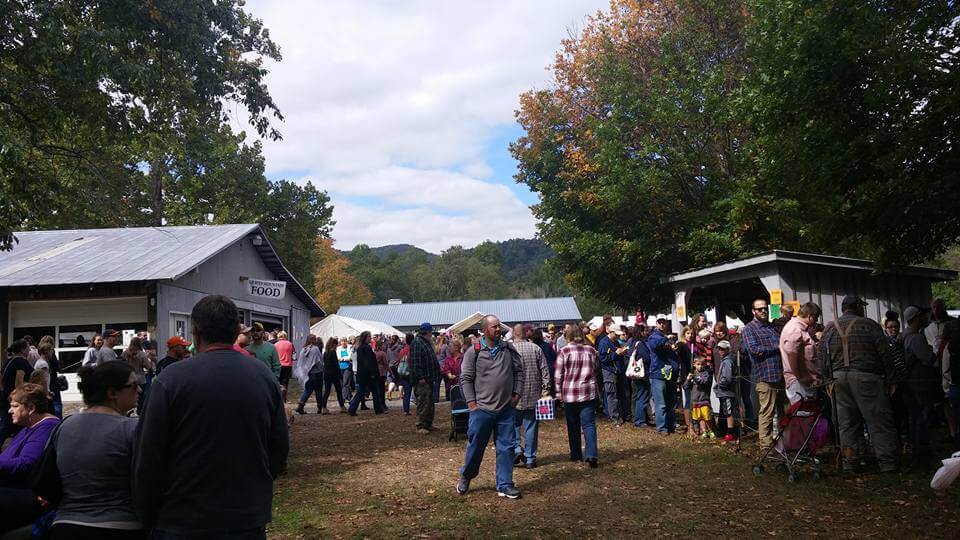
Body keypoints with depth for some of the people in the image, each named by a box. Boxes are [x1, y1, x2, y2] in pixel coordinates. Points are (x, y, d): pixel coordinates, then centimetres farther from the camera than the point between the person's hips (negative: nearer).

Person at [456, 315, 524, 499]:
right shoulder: (474, 352, -5)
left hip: (506, 408, 3)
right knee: (475, 446, 7)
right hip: (482, 408, -3)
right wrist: (471, 402, -7)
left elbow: (519, 371, 12)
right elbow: (466, 378, -3)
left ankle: (504, 485, 16)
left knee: (506, 447, 5)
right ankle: (466, 477, 30)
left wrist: (517, 393, 3)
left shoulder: (509, 349, 5)